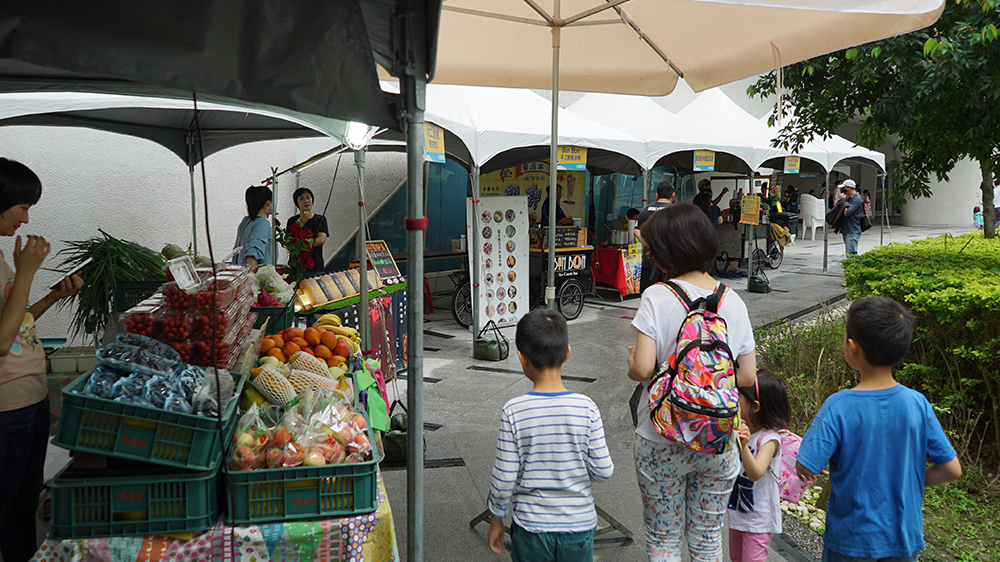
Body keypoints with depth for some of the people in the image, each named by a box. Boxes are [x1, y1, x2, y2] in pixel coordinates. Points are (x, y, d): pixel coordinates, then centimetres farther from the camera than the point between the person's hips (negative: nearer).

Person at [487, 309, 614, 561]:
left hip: (530, 527, -1)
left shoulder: (513, 412, -16)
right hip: (579, 525, 1)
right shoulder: (587, 408, -13)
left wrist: (496, 520, 4)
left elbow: (504, 478, -11)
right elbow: (603, 470, -8)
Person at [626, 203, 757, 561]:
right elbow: (747, 376, 0)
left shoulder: (658, 297, -15)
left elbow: (643, 368, -22)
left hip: (662, 442, -4)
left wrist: (631, 365, 0)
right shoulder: (733, 301, -2)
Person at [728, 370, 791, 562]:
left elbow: (755, 473, -35)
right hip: (737, 513, 8)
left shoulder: (769, 439, -23)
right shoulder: (741, 428, -3)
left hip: (758, 519, -8)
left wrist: (744, 446, -49)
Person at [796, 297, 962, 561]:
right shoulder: (917, 404, -12)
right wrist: (904, 483, 8)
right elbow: (951, 469, -6)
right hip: (905, 538, 3)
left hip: (851, 540, -3)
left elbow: (806, 469, -21)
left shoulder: (838, 407, -23)